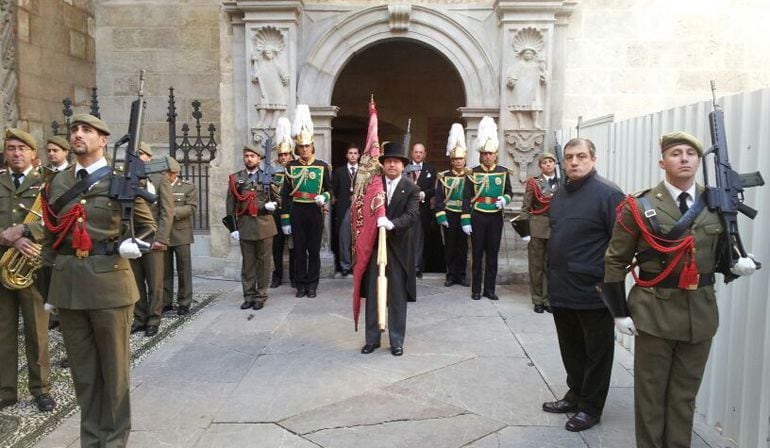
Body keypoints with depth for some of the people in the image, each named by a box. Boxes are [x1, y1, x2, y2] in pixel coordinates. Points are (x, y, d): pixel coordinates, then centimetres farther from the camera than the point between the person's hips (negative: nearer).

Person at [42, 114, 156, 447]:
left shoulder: (120, 180, -3)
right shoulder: (57, 182, 11)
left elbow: (148, 226, 4)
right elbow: (51, 234, 17)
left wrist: (133, 243, -15)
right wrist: (51, 284, 14)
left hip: (109, 280, -4)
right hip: (67, 281, 5)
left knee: (114, 367, 6)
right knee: (82, 368, 14)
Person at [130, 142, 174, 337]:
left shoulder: (160, 178, 1)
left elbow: (167, 211, -5)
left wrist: (161, 238, -12)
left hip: (153, 239, -3)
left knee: (154, 283, 3)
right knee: (136, 282, 7)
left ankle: (153, 320, 13)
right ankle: (139, 318, 18)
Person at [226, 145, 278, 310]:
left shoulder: (268, 177, 5)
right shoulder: (235, 178, 6)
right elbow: (231, 205, 4)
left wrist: (273, 204, -12)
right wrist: (233, 227, -2)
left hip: (264, 224, 0)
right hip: (245, 225, 1)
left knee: (263, 262, 5)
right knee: (247, 263, 6)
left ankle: (261, 296, 14)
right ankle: (249, 296, 15)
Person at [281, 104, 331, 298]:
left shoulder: (322, 166, 1)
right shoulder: (290, 167, 2)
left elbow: (329, 188, 10)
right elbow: (286, 195, 1)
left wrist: (324, 197, -14)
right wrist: (285, 220, -2)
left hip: (315, 212, 0)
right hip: (297, 213, 0)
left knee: (314, 250, 5)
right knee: (299, 250, 6)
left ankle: (312, 285, 15)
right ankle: (301, 284, 17)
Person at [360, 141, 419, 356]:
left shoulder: (411, 188, -3)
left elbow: (413, 215, -16)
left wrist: (392, 224, -33)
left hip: (398, 249, -2)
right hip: (374, 245, 2)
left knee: (398, 296, 6)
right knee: (372, 294, 8)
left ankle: (397, 341, 17)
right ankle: (372, 339, 20)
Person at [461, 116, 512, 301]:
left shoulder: (503, 172, 4)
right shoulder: (473, 173, -1)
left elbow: (509, 192, 12)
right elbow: (466, 198, -3)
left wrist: (504, 200, -12)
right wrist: (465, 221, -8)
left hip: (496, 218, 2)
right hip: (477, 217, -2)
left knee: (493, 254, 7)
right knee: (477, 254, 4)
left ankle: (490, 289, 16)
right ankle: (476, 289, 12)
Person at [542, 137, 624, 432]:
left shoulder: (608, 194, -12)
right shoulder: (559, 194, 12)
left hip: (593, 292, -7)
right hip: (562, 289, 7)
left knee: (595, 352, 8)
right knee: (571, 349, 19)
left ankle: (590, 407, 22)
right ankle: (576, 394, 36)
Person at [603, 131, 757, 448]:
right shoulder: (639, 206, -8)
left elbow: (723, 253, 15)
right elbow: (615, 262, -5)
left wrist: (738, 264, -9)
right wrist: (620, 312, -7)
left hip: (701, 313, 3)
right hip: (654, 313, -3)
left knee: (685, 394, 16)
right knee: (650, 394, 11)